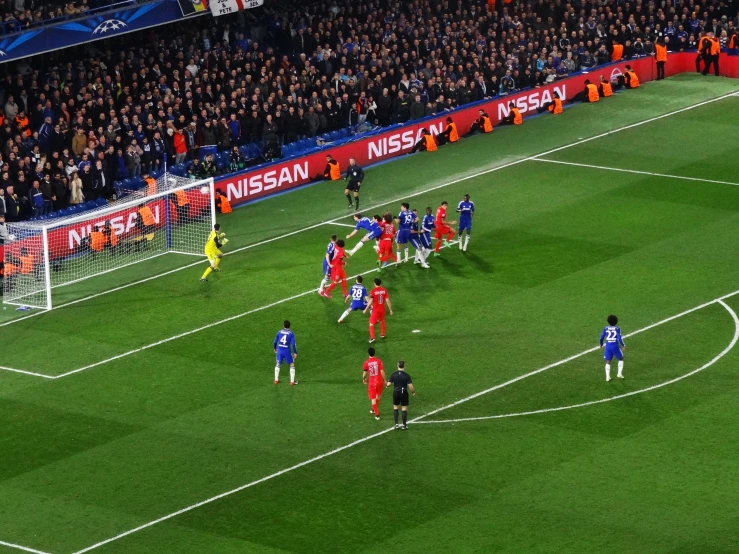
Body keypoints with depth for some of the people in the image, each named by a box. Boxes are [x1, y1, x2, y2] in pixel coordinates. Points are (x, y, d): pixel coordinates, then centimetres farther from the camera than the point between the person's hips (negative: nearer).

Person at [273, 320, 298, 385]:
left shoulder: (279, 332, -1)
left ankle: (276, 380, 24)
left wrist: (275, 348, 25)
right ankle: (292, 381, 9)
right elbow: (293, 344, -14)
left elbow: (275, 342, 5)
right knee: (292, 365, 13)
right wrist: (295, 353, -5)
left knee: (278, 364, 23)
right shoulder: (291, 333, -9)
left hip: (279, 350, 3)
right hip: (287, 351, -3)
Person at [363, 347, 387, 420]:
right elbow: (382, 371, -11)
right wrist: (385, 380, 1)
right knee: (378, 396, 25)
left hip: (371, 382, -1)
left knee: (373, 398, 5)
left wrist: (364, 379, 20)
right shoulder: (378, 361, -10)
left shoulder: (366, 362, -9)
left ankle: (377, 414, 1)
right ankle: (374, 409, 40)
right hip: (379, 381, 2)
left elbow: (365, 372, 1)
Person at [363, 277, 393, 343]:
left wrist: (365, 309, -5)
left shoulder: (373, 291, -16)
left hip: (375, 310, -4)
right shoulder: (384, 290, -5)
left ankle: (372, 338, -6)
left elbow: (370, 301, -16)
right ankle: (382, 334, 40)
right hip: (382, 309, 4)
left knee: (371, 324, 4)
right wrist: (390, 310, 4)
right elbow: (387, 301, -5)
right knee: (382, 321, 28)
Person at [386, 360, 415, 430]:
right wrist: (413, 392, 4)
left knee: (395, 407, 17)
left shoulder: (393, 375, -6)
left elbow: (388, 384, -6)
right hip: (404, 393, -2)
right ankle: (404, 425, 11)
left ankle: (396, 424, 12)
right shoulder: (406, 375, -12)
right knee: (404, 409, 7)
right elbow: (410, 386, -15)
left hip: (396, 393, 2)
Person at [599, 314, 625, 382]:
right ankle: (619, 373, 13)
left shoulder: (606, 328, 0)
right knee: (621, 359, 21)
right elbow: (619, 338, -13)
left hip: (608, 346, 2)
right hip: (615, 346, -2)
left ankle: (607, 376, 5)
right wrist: (623, 345, 4)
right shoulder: (617, 329, -7)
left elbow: (601, 337, 3)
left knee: (608, 362, 12)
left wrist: (601, 344, 22)